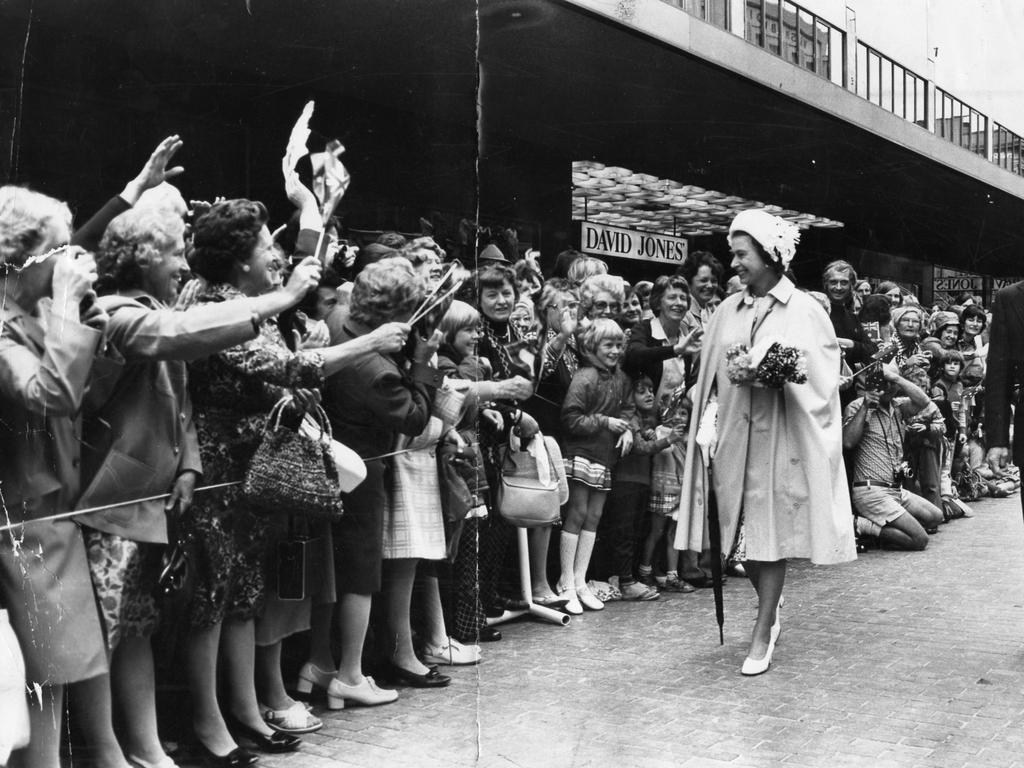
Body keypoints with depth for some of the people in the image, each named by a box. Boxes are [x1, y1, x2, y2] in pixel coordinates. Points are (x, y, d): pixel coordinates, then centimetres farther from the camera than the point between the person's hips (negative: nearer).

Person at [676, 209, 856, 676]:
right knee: (742, 530, 8)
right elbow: (711, 375, 13)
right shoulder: (727, 312, 10)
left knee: (770, 533, -1)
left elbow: (821, 378, -1)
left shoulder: (805, 312, -1)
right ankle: (770, 610, 32)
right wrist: (705, 415, 0)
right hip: (733, 432, 4)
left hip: (780, 435, -4)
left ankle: (762, 633, 9)